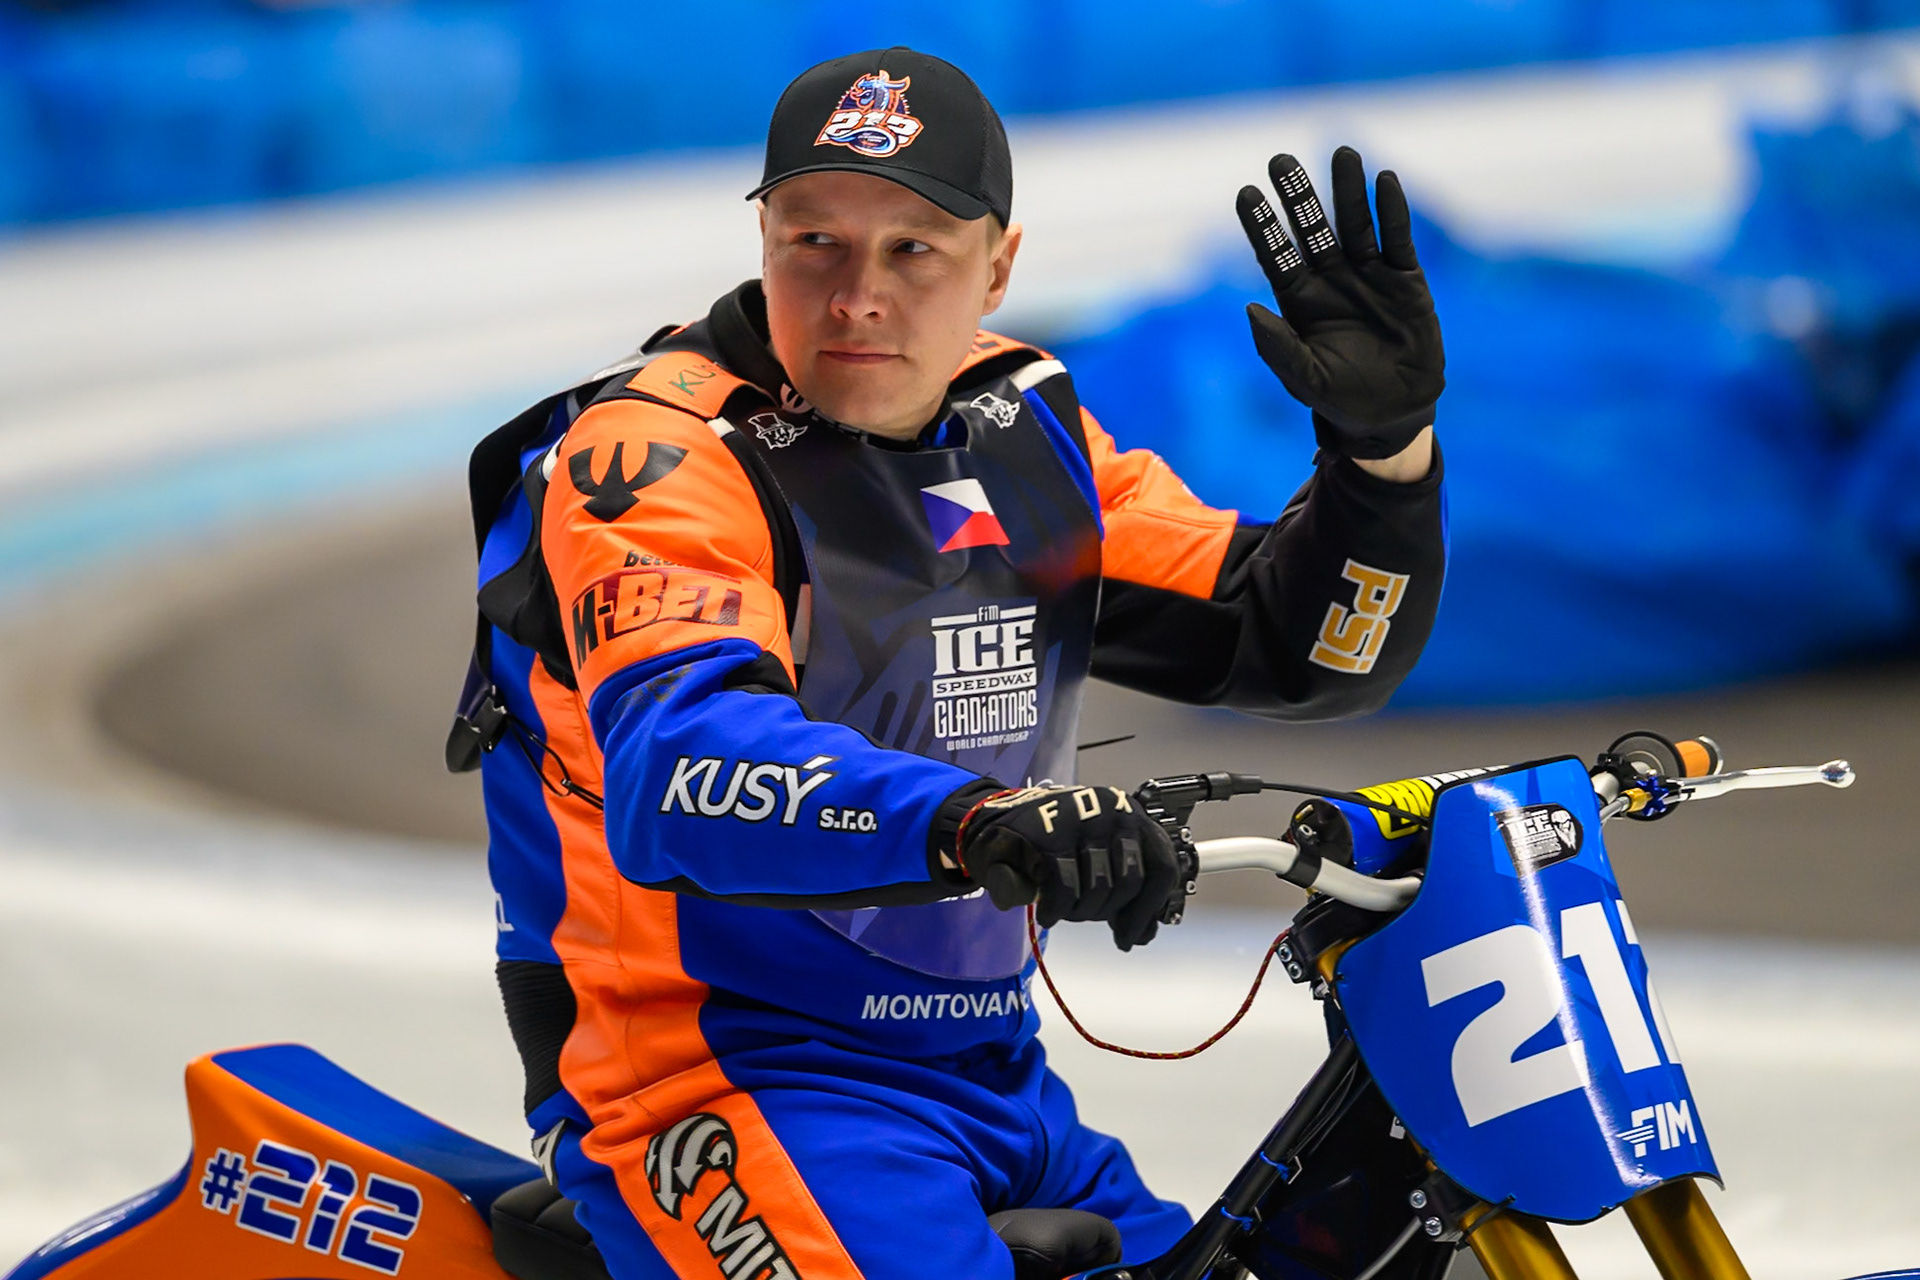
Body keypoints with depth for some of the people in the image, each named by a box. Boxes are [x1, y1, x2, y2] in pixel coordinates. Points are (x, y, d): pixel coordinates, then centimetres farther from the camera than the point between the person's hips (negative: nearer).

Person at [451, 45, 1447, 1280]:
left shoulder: (1026, 430, 8)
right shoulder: (656, 454, -14)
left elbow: (1306, 652, 10)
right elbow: (677, 767, -32)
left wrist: (1384, 443, -9)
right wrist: (970, 821, -49)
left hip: (991, 1077, 8)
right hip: (722, 1075, -8)